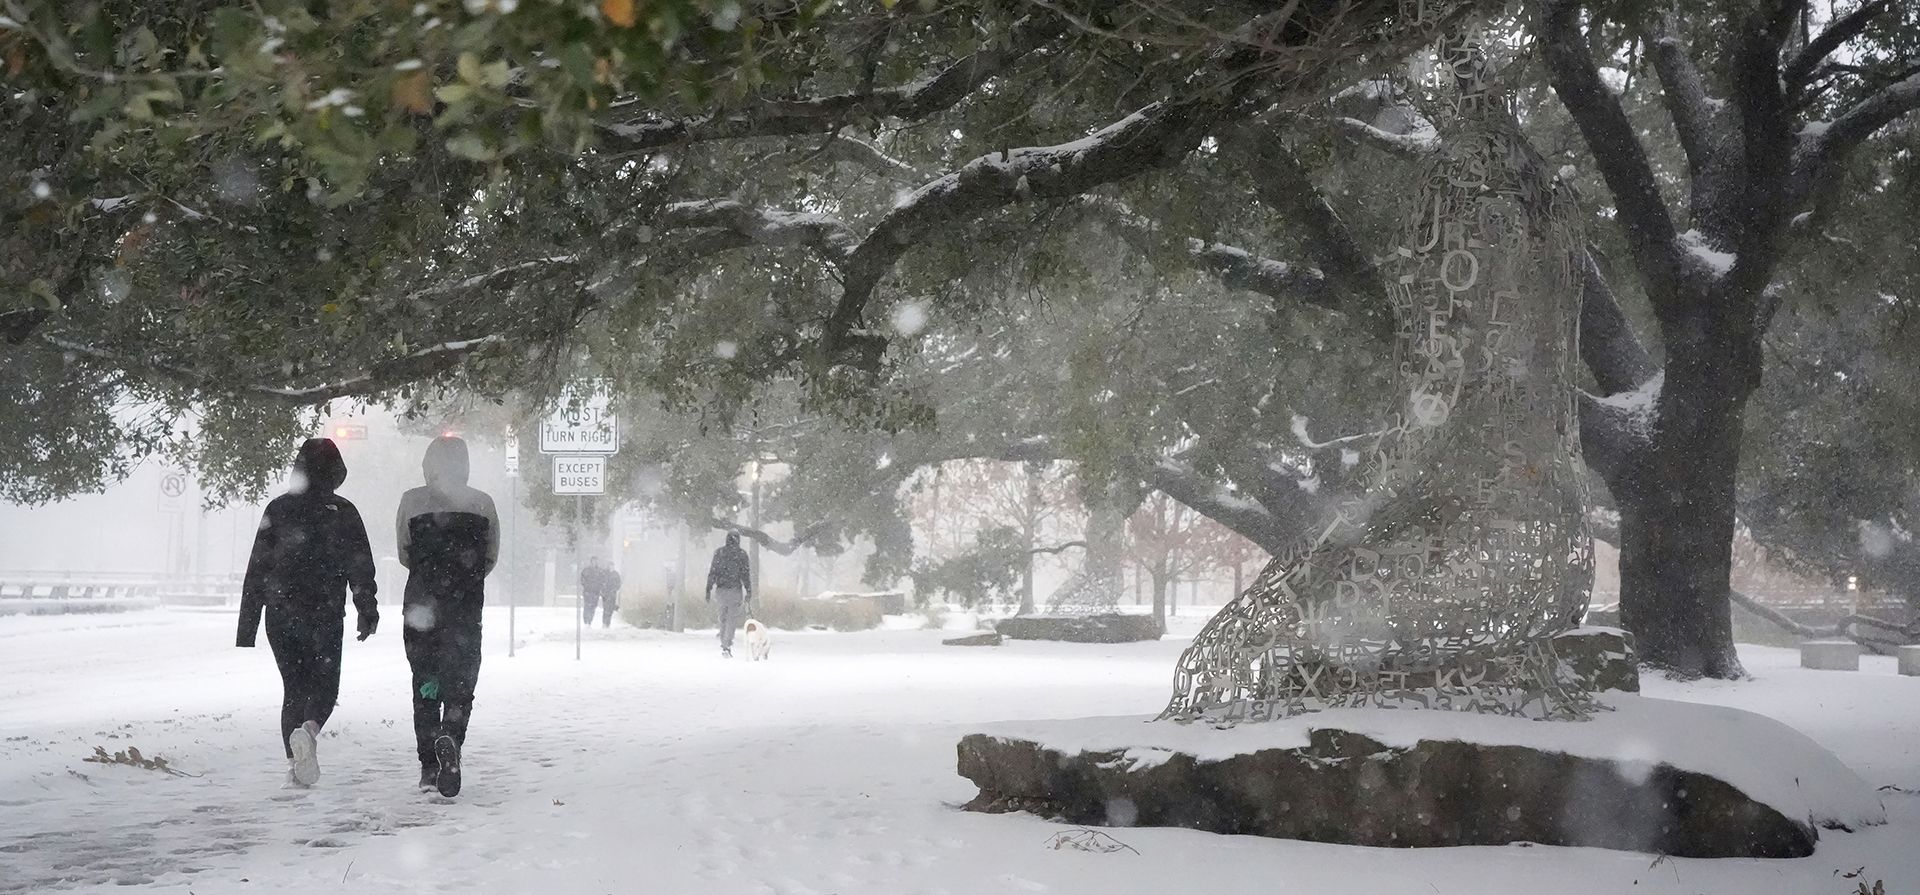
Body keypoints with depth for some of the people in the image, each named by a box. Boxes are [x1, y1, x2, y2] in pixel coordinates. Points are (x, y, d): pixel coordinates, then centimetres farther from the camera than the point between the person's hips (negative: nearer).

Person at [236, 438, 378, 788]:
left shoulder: (277, 509, 5)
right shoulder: (342, 512, -1)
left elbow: (256, 570, 6)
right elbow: (360, 567, -4)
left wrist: (247, 628, 10)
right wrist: (367, 612, 4)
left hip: (281, 615, 2)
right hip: (325, 615, -2)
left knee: (293, 687, 14)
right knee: (324, 684, 7)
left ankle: (295, 762, 6)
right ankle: (308, 730, -24)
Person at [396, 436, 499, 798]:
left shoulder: (412, 500, 0)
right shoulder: (483, 503, 1)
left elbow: (404, 555, 6)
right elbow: (490, 558, 5)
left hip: (421, 604, 1)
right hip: (466, 606, 0)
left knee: (424, 685, 11)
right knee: (460, 683, 3)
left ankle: (429, 766, 7)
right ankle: (450, 739, -27)